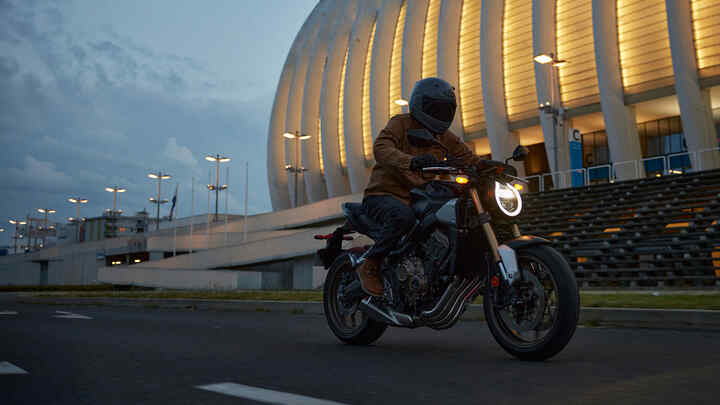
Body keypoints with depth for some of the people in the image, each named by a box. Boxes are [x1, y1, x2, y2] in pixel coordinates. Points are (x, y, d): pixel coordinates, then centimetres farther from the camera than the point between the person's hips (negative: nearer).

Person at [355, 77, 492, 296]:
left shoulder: (443, 136, 14)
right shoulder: (400, 124, -8)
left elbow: (466, 156, 15)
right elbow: (381, 148, -27)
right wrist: (411, 161, -47)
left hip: (418, 199, 7)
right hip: (383, 195, -7)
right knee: (403, 216, -39)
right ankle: (369, 264, -22)